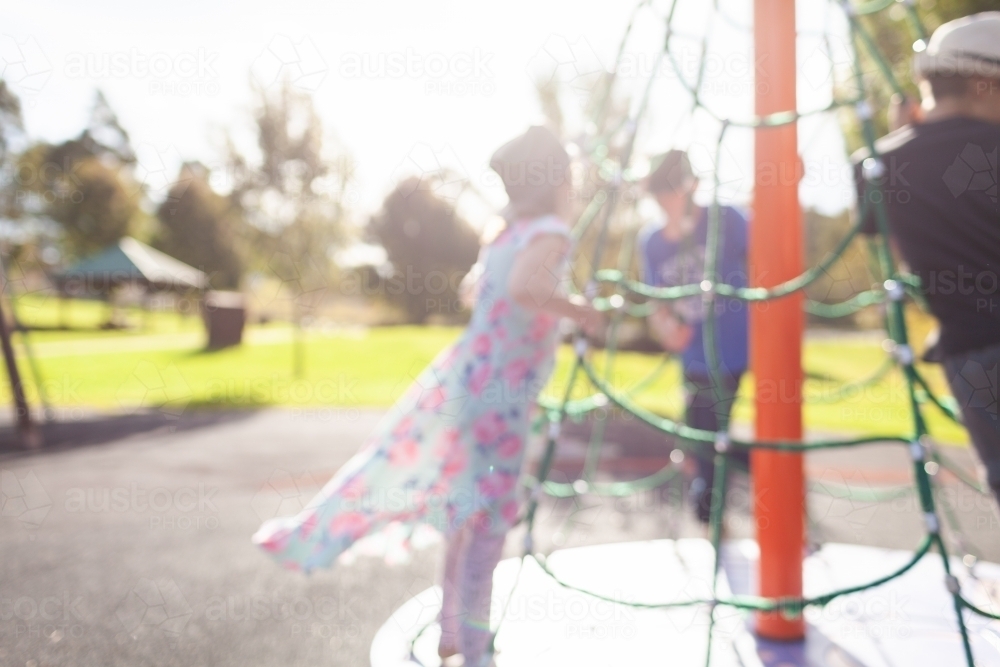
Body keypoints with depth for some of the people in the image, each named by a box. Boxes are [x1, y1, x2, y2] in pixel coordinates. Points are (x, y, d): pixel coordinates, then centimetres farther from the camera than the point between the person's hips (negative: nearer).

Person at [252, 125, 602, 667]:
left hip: (458, 378, 8)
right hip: (499, 400, -7)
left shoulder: (505, 234, 11)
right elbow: (524, 289, -34)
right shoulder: (550, 233, -13)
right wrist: (576, 310, -18)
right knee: (487, 519, 3)